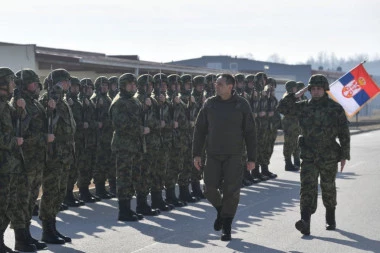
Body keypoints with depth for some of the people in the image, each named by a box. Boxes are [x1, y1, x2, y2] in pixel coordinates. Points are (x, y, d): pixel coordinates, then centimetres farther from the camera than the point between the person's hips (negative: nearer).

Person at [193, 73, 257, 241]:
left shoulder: (242, 105, -2)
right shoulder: (209, 103, 3)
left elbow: (250, 132, 0)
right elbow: (199, 129, 6)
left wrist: (251, 158, -2)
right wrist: (196, 153, 1)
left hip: (233, 155, -2)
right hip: (213, 154, 2)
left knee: (231, 191, -4)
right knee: (210, 189, -2)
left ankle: (226, 228, 10)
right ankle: (220, 210, 29)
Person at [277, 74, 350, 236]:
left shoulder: (336, 108, -2)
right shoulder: (303, 107, 4)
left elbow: (344, 133, 0)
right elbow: (282, 108, -1)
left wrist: (344, 155, -2)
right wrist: (296, 95, -8)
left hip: (329, 157, -1)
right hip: (309, 157, 1)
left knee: (328, 188, 13)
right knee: (307, 188, -11)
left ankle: (330, 219, 33)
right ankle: (305, 222, -21)